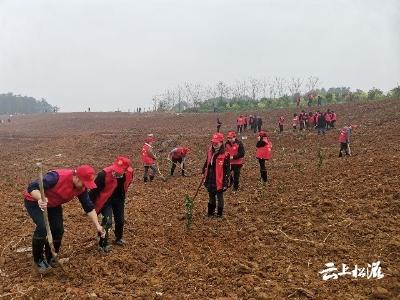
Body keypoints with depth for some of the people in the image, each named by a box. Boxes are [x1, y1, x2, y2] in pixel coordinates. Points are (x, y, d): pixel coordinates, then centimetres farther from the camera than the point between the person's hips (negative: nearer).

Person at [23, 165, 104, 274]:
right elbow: (32, 187, -39)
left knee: (58, 229, -3)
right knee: (42, 227, -23)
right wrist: (40, 198, -60)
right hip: (34, 201, -6)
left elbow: (89, 207, -8)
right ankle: (38, 260, -1)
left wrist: (97, 226, -13)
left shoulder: (81, 188, -17)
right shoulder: (57, 177, -39)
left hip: (53, 204, 6)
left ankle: (50, 258, 21)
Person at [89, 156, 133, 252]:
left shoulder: (129, 173, -20)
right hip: (106, 200, -5)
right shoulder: (104, 174, -35)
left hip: (119, 199, 5)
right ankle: (103, 244, 7)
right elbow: (95, 189, -23)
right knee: (107, 222, -13)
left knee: (120, 220, 15)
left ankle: (118, 238, 41)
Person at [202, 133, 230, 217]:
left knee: (219, 197, 11)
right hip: (210, 180, 6)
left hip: (219, 181, -6)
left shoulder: (225, 155, -17)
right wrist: (204, 172, 16)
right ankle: (210, 212, 34)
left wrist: (226, 182, -16)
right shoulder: (210, 152, 3)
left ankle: (219, 213, 25)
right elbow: (207, 163, 17)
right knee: (211, 196, 19)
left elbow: (227, 169, -15)